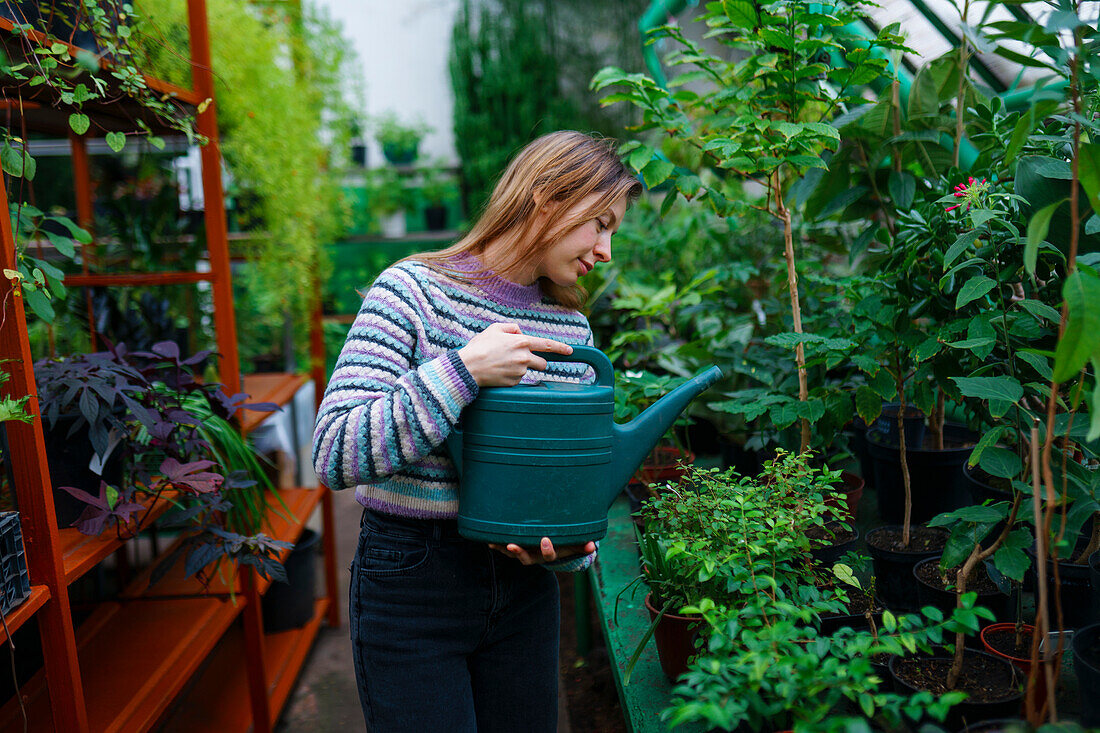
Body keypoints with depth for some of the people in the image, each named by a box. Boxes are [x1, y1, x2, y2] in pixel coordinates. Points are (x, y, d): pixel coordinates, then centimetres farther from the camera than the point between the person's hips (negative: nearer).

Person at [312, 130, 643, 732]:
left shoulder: (571, 328, 3)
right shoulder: (414, 289, -13)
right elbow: (335, 456, -21)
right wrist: (463, 371, -28)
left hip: (523, 586, 5)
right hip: (411, 581, -5)